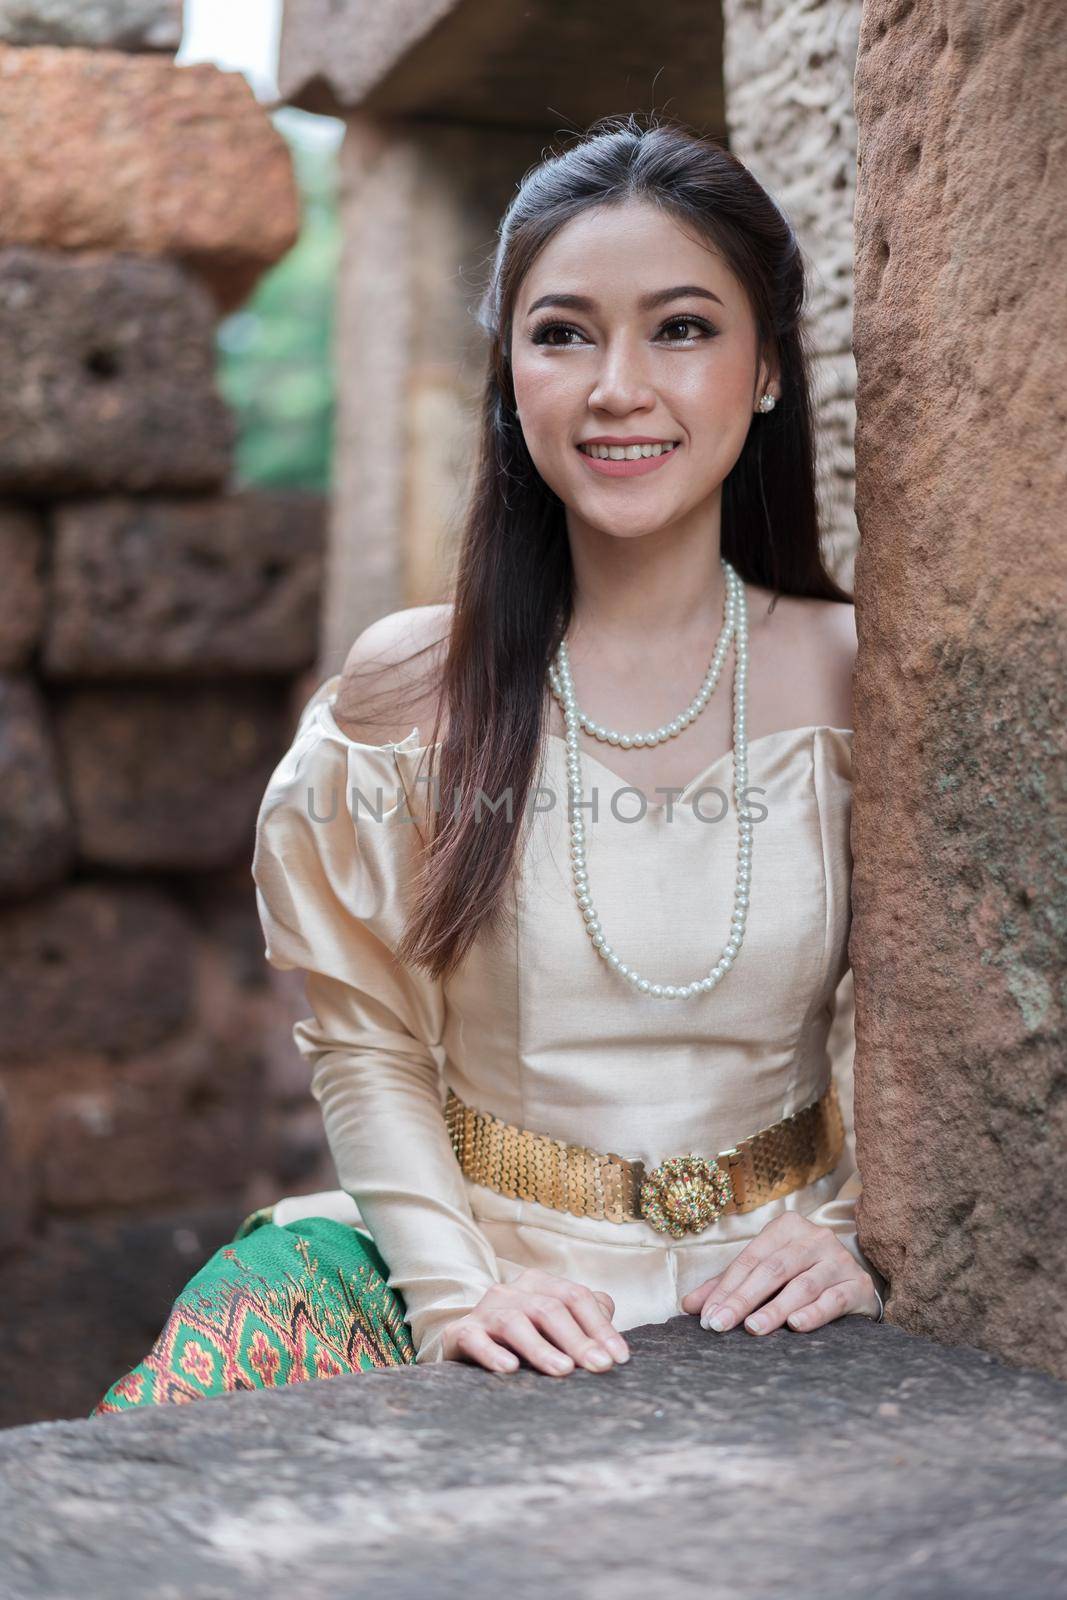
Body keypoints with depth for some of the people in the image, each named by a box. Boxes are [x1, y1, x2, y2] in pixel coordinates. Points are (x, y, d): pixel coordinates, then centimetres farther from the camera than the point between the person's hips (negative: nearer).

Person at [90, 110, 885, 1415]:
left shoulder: (859, 680, 1)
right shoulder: (405, 689, -1)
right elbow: (365, 1036, 0)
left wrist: (855, 1236, -8)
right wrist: (457, 1284, -13)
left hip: (760, 1291, 2)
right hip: (480, 1251, -1)